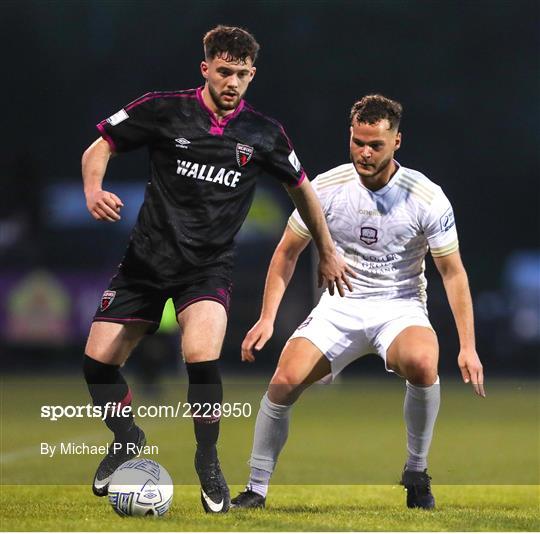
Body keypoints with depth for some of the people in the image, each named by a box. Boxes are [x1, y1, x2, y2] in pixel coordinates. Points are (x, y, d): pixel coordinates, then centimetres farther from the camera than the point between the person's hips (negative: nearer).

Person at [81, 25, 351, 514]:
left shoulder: (264, 134, -1)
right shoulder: (164, 110, -5)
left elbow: (302, 189, 16)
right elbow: (100, 146, 4)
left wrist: (327, 252, 22)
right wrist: (93, 191, -17)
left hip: (209, 267, -1)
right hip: (147, 258, 1)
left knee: (202, 355, -27)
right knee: (98, 361, -3)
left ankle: (209, 463, -5)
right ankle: (127, 439, 28)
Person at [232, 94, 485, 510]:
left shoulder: (427, 198, -12)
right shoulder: (326, 188, -6)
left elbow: (452, 272, -4)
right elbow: (287, 253, 7)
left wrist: (468, 346, -9)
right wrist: (267, 319, -1)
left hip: (401, 308, -2)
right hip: (340, 307, 2)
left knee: (422, 362, -36)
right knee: (284, 381, -21)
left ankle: (417, 475, -13)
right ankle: (256, 491, -3)